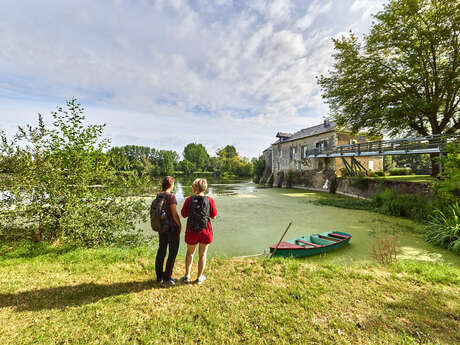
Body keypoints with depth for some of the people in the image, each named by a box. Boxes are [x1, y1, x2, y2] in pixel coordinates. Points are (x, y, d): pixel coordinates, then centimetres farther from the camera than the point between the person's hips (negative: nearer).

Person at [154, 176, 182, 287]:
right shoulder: (171, 196, -20)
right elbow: (174, 214, -19)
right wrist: (180, 225, -5)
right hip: (172, 227, -8)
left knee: (161, 251, 17)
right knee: (173, 253, 5)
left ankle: (159, 277, 30)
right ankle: (167, 279, 13)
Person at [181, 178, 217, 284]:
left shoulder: (189, 199, -10)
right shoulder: (209, 200, -11)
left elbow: (184, 214, -3)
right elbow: (213, 215, -3)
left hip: (191, 230, 1)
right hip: (205, 230, 0)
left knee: (190, 253, 23)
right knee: (202, 254, 16)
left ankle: (187, 276, 30)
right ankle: (199, 277, 29)